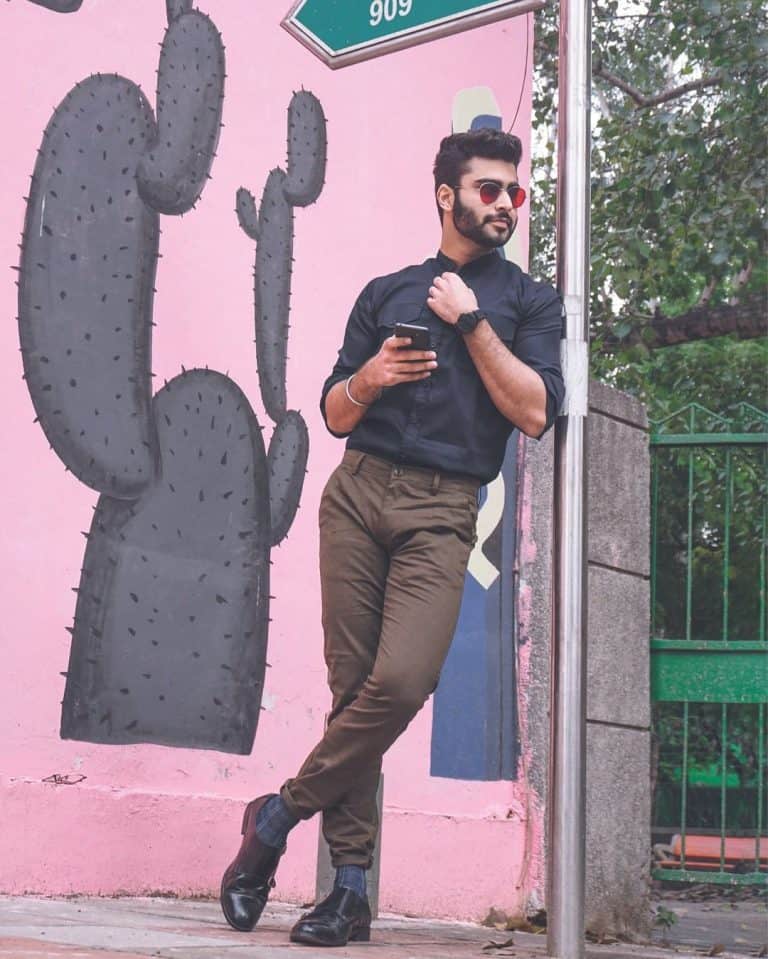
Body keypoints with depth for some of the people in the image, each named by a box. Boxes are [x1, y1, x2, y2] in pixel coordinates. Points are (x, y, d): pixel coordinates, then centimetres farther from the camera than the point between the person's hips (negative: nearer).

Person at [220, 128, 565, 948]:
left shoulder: (528, 302, 13)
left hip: (442, 510, -2)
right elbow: (334, 413, 18)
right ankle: (350, 887, 1)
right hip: (358, 488, 2)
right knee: (352, 686, -3)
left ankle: (282, 812, -3)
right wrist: (369, 378, -4)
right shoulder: (387, 293, 20)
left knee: (402, 680, -22)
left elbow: (534, 411, -2)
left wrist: (471, 321, -3)